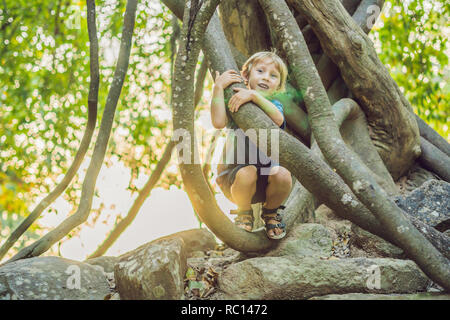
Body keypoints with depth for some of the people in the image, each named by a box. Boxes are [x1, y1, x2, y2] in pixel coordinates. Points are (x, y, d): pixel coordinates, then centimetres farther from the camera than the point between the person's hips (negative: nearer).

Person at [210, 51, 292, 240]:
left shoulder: (273, 105, 7)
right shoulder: (233, 101, 2)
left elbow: (278, 120, -20)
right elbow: (218, 122, -21)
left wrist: (255, 96, -31)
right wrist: (218, 88, -21)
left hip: (266, 176, 2)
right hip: (234, 174, -2)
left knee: (283, 175, -29)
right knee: (247, 173, -35)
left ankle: (270, 212, 4)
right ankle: (244, 214, -3)